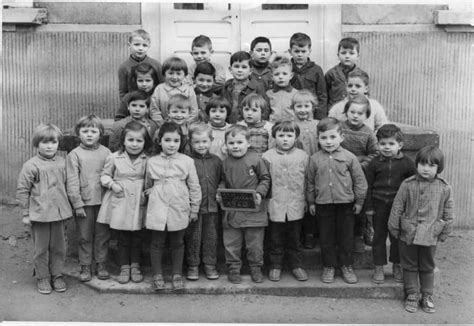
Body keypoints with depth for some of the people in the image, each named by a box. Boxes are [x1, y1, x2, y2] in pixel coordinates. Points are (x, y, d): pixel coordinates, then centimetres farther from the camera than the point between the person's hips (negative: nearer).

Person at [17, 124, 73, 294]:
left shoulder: (61, 163, 4)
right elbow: (22, 191, -6)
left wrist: (66, 208, 15)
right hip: (39, 214, -4)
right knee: (41, 248, 7)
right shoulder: (31, 165, -10)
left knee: (59, 246, 12)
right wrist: (25, 214, -6)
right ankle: (42, 277, 21)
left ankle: (57, 275, 26)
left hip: (58, 213, 4)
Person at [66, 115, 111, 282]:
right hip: (84, 202, -2)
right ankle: (85, 267, 18)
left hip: (103, 201, 2)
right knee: (84, 236, 7)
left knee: (102, 234, 10)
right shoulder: (74, 155, -2)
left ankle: (101, 264, 23)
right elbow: (72, 182, -4)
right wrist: (77, 204, -9)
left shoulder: (106, 152, 3)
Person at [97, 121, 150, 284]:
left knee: (137, 237, 10)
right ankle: (124, 267, 20)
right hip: (119, 203, -1)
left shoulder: (147, 160, 0)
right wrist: (112, 184, -10)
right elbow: (105, 175, 7)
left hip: (138, 204, 1)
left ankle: (135, 266, 25)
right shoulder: (114, 158, -3)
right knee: (122, 238, 8)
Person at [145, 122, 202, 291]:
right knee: (157, 242, 7)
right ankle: (157, 275, 20)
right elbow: (148, 185, 17)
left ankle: (177, 275, 24)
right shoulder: (152, 162, 2)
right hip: (157, 209, 1)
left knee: (177, 243, 11)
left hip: (179, 209, 0)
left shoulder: (187, 161, -1)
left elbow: (194, 187, 4)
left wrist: (194, 209, 5)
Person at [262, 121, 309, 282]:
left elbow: (307, 180, 5)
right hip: (275, 206, -1)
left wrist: (306, 201, 4)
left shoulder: (303, 156, 1)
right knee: (276, 239, 10)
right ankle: (275, 266, 23)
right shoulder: (267, 157, -2)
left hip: (296, 206, 1)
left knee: (295, 239, 12)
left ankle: (297, 265, 25)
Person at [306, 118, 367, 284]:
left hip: (345, 203, -1)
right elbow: (310, 182, 8)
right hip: (323, 204, 1)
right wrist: (311, 202, 9)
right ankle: (328, 267, 23)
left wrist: (359, 201, 2)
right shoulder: (315, 159, -2)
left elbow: (359, 181, 1)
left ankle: (347, 266, 25)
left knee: (346, 236, 10)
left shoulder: (349, 157, -5)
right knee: (326, 237, 9)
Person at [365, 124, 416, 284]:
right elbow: (368, 186, 1)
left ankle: (397, 266, 27)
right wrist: (369, 208, -1)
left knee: (397, 237, 10)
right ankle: (379, 268, 19)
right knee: (379, 236, 8)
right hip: (379, 205, 1)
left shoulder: (407, 163, -5)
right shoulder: (374, 163, -3)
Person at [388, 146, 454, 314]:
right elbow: (397, 208, -2)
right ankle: (412, 295, 26)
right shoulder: (408, 185, -8)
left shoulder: (444, 188, -5)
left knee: (427, 267, 15)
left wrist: (444, 234, 5)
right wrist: (394, 229, 1)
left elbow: (448, 214, 3)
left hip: (430, 236, 0)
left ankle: (427, 296, 29)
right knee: (409, 266, 11)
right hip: (408, 234, 0)